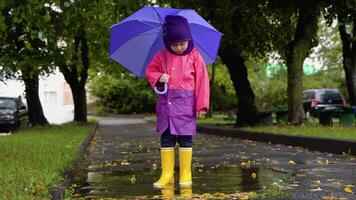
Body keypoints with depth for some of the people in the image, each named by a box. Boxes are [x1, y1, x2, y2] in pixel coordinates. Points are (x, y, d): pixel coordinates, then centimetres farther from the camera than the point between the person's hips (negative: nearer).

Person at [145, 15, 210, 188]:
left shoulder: (194, 56, -2)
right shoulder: (161, 56, 6)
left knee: (185, 139, 1)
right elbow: (149, 71, 14)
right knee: (166, 139, 5)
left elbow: (202, 81, -2)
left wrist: (202, 105, -6)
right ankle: (167, 174, 11)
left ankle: (185, 174, 10)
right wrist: (158, 77, -9)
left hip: (186, 103, -3)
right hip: (166, 102, 3)